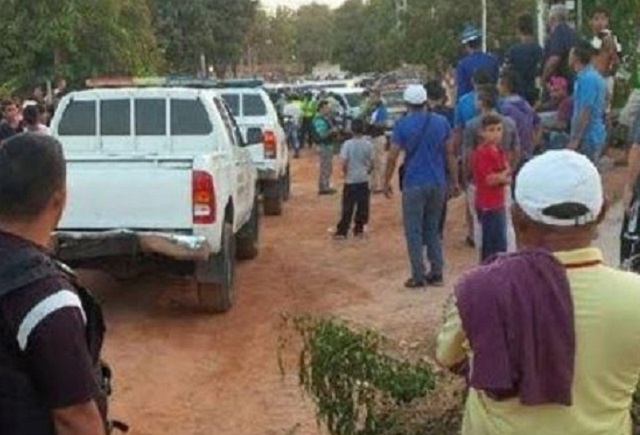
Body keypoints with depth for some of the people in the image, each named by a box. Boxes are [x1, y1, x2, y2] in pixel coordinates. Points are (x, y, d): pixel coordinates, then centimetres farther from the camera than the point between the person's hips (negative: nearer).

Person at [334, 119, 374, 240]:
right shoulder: (368, 144, -4)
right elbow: (372, 162, 0)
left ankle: (342, 231, 1)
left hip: (350, 180, -2)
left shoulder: (347, 144, -11)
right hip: (363, 180, 2)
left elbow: (344, 163, -14)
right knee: (362, 206, 11)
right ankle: (359, 229, 16)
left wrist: (345, 173, 3)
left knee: (347, 207, 1)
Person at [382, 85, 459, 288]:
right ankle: (437, 273, 15)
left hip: (414, 184, -4)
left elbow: (393, 157, -7)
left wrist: (387, 182, 4)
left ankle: (418, 276, 5)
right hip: (438, 183, 4)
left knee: (414, 232, 5)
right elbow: (450, 154, 6)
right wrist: (455, 181, 12)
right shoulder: (441, 122, 4)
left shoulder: (402, 124, -7)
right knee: (433, 229, 16)